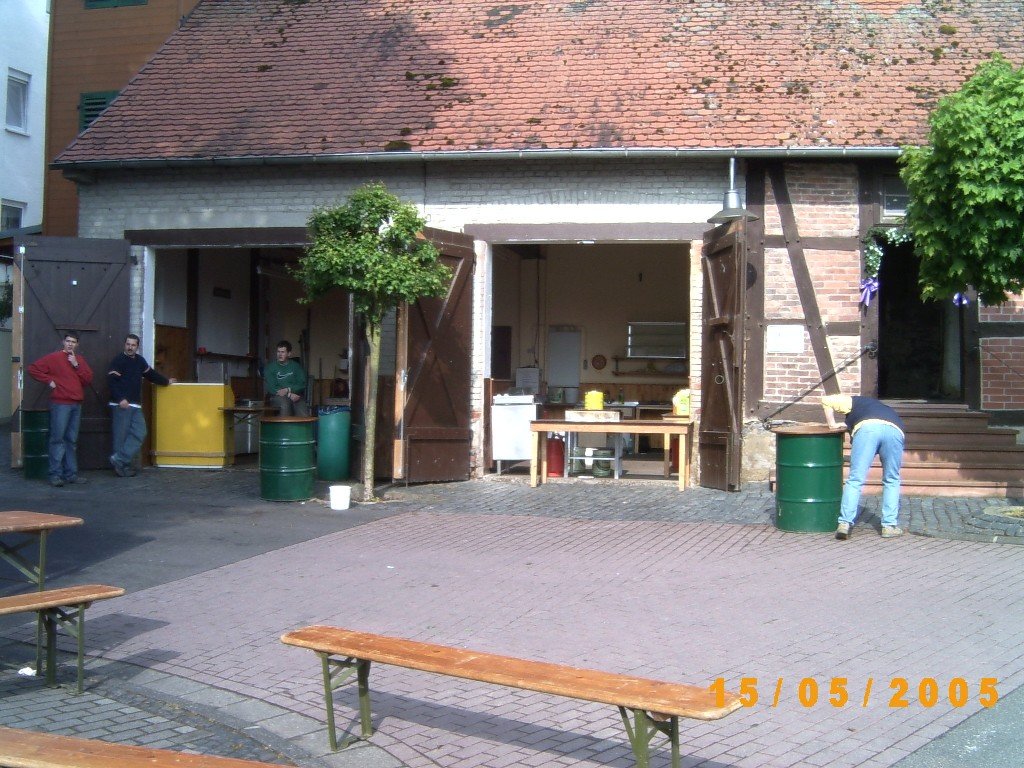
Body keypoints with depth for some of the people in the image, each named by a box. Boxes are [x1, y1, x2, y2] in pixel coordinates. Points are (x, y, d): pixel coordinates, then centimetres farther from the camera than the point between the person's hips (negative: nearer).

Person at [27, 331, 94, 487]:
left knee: (72, 441, 9)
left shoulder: (80, 360, 14)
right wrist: (49, 380, -9)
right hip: (60, 404, -6)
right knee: (58, 439, -7)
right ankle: (55, 475, -6)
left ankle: (71, 474, 13)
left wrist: (77, 365, -5)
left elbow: (88, 380, 6)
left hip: (76, 404, 6)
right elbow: (33, 369, -4)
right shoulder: (54, 357, -1)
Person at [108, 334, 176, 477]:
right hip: (121, 405, -7)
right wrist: (120, 399, -24)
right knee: (122, 436, -5)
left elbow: (151, 374, 31)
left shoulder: (139, 360, 16)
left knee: (140, 433, -3)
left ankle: (119, 459, -4)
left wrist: (166, 381, 41)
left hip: (136, 406, 7)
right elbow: (112, 381, -15)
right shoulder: (118, 361, -6)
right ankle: (124, 467, -2)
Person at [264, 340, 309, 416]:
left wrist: (288, 390, -15)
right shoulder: (270, 367, 5)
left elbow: (302, 384, 4)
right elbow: (270, 387, -3)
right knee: (284, 405, -36)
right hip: (278, 396, -2)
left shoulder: (296, 366, 12)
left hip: (295, 395, 2)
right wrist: (289, 395, -13)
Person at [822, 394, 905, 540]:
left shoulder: (855, 402, 37)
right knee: (891, 481, 19)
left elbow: (826, 400, 24)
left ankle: (845, 523, -2)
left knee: (854, 480, 3)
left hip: (867, 428, -3)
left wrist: (832, 424, 32)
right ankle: (889, 525, 15)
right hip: (894, 431, 3)